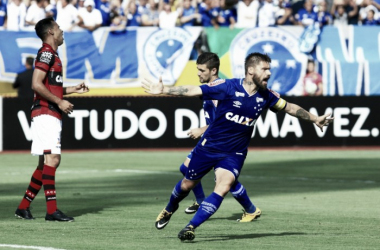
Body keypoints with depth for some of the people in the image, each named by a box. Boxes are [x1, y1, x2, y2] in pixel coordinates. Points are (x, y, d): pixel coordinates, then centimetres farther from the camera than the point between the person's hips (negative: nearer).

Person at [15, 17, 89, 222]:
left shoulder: (52, 55, 21)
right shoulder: (46, 53, -9)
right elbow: (37, 84, -19)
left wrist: (73, 89, 19)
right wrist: (59, 102, -17)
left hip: (52, 115, 10)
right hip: (45, 114, -10)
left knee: (45, 164, 11)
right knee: (52, 159, -16)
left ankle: (23, 207, 15)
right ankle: (52, 210, -21)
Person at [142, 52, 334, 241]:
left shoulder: (266, 96, -6)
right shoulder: (228, 87, -18)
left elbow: (289, 108, 12)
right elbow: (192, 91, -19)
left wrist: (314, 119, 17)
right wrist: (163, 90, -27)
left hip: (234, 154, 2)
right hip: (209, 146, -2)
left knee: (223, 188, -22)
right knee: (187, 184, 14)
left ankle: (191, 227, -16)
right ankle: (170, 208, 47)